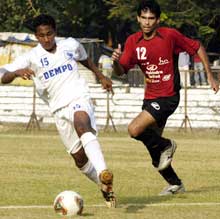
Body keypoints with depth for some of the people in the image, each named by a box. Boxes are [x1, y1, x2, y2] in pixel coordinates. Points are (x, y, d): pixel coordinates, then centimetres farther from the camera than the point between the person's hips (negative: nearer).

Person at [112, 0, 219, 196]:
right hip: (150, 97, 6)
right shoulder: (133, 42, 0)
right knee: (155, 155, 11)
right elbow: (121, 71, -3)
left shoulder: (170, 35, -12)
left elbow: (197, 48, -1)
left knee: (135, 130, -25)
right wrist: (116, 61, -26)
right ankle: (175, 184, 31)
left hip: (168, 97, -6)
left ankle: (165, 145, 2)